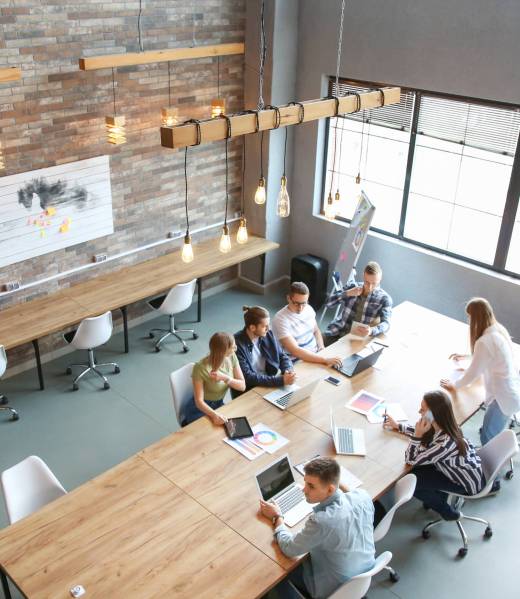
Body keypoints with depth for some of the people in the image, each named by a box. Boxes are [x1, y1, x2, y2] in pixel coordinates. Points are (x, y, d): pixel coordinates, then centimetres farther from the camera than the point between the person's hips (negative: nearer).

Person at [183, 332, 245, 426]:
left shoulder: (231, 357, -9)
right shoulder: (201, 368, -25)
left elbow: (242, 386, -7)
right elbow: (199, 401, -23)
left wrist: (225, 378, -25)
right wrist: (214, 415, -41)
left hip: (220, 405, 6)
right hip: (200, 410, -5)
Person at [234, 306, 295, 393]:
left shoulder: (268, 335, 0)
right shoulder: (237, 343, -18)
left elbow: (283, 357, 9)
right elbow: (247, 377, -21)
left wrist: (288, 371, -14)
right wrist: (281, 380, -27)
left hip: (270, 384, 6)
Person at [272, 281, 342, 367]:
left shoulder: (308, 309, 2)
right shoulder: (280, 319, -19)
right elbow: (295, 351, -27)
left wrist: (322, 348, 0)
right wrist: (325, 360, -32)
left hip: (316, 354, 7)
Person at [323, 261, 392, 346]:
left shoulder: (384, 298, -4)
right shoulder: (352, 286, 3)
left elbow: (386, 324, -17)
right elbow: (328, 303, 1)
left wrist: (371, 331, -38)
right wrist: (347, 293, -14)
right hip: (337, 333, 2)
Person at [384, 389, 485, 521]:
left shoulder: (445, 443, -39)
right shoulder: (443, 425, -17)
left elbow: (411, 460, -26)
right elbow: (425, 432, 9)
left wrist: (417, 436, -36)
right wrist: (398, 426, 13)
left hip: (469, 482, -7)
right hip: (461, 469, 7)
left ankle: (448, 512, 16)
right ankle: (438, 496, 24)